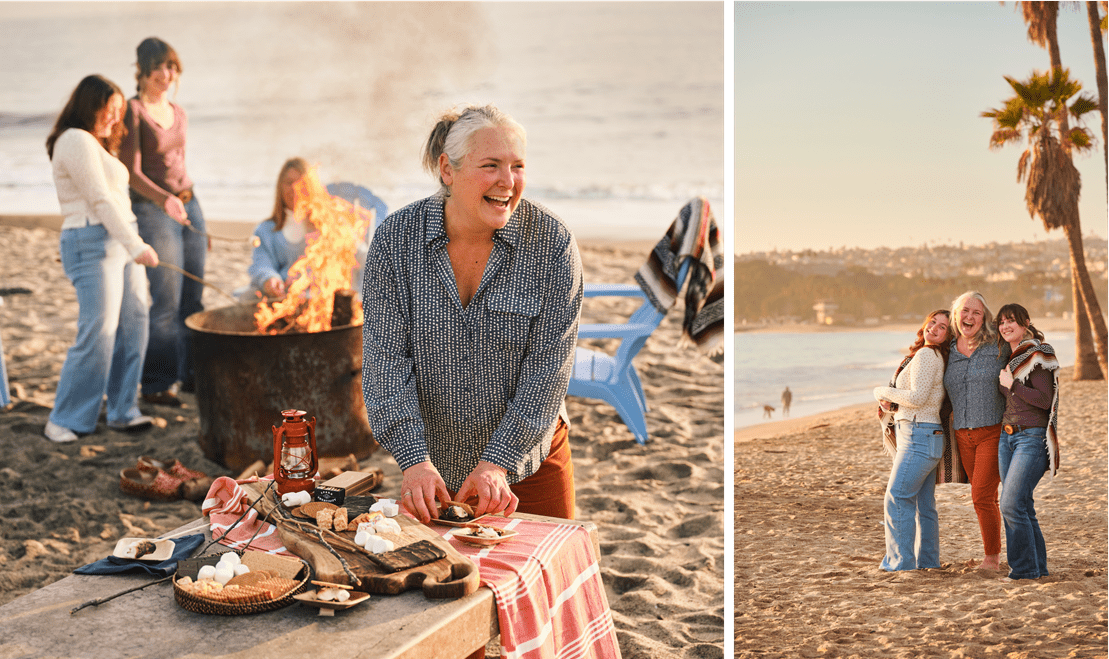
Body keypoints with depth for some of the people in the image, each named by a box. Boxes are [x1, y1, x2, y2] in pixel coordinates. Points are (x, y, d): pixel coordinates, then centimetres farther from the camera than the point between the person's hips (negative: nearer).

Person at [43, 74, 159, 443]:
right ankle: (65, 421, -3)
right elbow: (100, 200, -16)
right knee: (98, 333, -12)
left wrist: (133, 245, 15)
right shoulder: (76, 141, -9)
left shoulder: (96, 144, 22)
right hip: (92, 244, -10)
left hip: (121, 242, 10)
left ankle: (123, 411, 12)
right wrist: (136, 246, -19)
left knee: (133, 327, 6)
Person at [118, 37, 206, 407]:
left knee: (193, 297, 9)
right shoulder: (133, 111, -9)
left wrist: (198, 220, 21)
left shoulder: (178, 113, 13)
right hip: (152, 210, -7)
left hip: (187, 204, 7)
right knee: (167, 302, -6)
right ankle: (155, 384, 4)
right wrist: (164, 199, -31)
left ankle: (190, 373, 21)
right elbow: (132, 172, -14)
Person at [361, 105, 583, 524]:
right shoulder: (395, 239, -11)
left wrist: (499, 462, -21)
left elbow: (548, 367, -15)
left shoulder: (553, 242, -14)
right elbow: (386, 358, -14)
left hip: (529, 461, 0)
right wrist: (415, 460, -24)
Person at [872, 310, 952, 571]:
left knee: (897, 498, -8)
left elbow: (918, 398, -18)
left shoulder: (926, 355, -13)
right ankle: (927, 560, 18)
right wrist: (890, 398, 10)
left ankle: (901, 561, -6)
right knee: (924, 503, 13)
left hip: (919, 436, -10)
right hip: (928, 438, 10)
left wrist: (882, 391, -5)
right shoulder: (937, 357, 16)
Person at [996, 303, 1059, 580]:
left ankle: (1025, 569, -4)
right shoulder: (1008, 358, 15)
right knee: (1022, 506, 8)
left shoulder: (1038, 355, -9)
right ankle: (1037, 565, 17)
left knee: (1011, 505, -13)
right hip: (1007, 436, 8)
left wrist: (1011, 384, -13)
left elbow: (1045, 399, -16)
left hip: (1033, 437, -8)